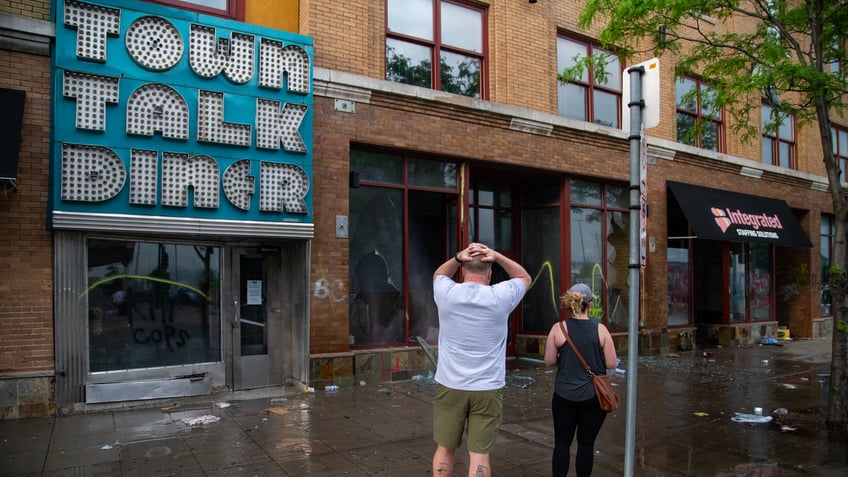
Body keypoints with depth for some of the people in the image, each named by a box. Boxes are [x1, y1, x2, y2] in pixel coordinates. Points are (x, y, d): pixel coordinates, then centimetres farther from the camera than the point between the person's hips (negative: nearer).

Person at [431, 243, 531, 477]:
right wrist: (497, 256, 0)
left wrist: (458, 257, 4)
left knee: (445, 448, 15)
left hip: (450, 386, 1)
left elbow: (439, 274, 20)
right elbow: (524, 278, 13)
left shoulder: (446, 293, -4)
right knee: (479, 454, 6)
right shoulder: (500, 297, -7)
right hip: (488, 389, -1)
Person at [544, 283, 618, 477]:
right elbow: (611, 364, -5)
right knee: (586, 444, 11)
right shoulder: (600, 329, -6)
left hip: (565, 396, 0)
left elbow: (549, 361, -4)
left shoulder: (558, 328, -7)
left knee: (562, 443, 10)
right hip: (594, 396, 0)